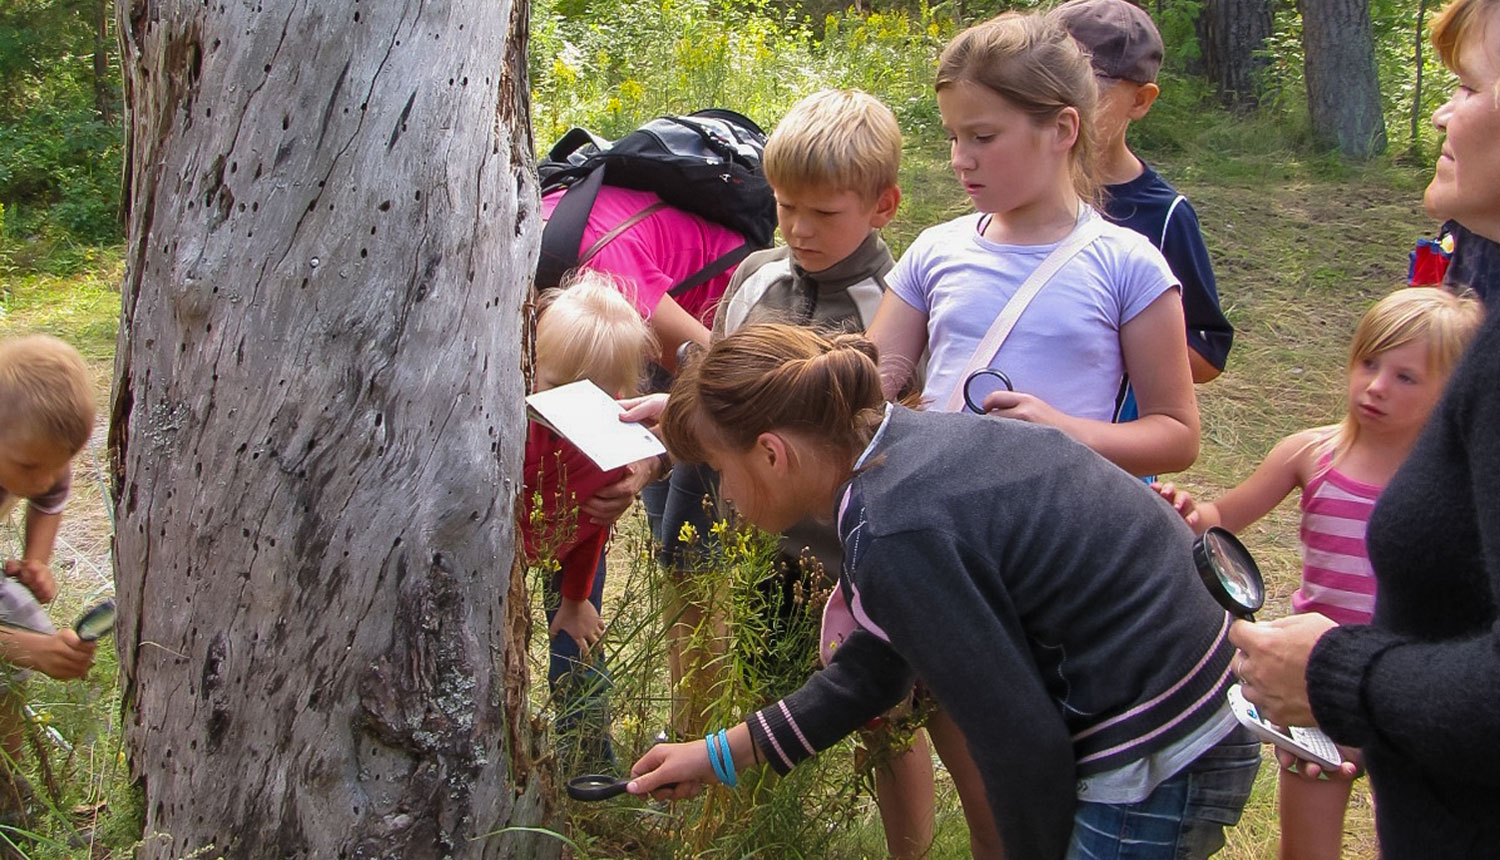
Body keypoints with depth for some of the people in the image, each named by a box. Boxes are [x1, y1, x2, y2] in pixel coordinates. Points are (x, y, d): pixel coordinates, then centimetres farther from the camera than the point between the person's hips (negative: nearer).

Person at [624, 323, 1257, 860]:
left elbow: (1022, 745, -21)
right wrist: (721, 754, 18)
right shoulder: (911, 439, 3)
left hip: (1153, 776, -9)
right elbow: (873, 667, 14)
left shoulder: (896, 535, -26)